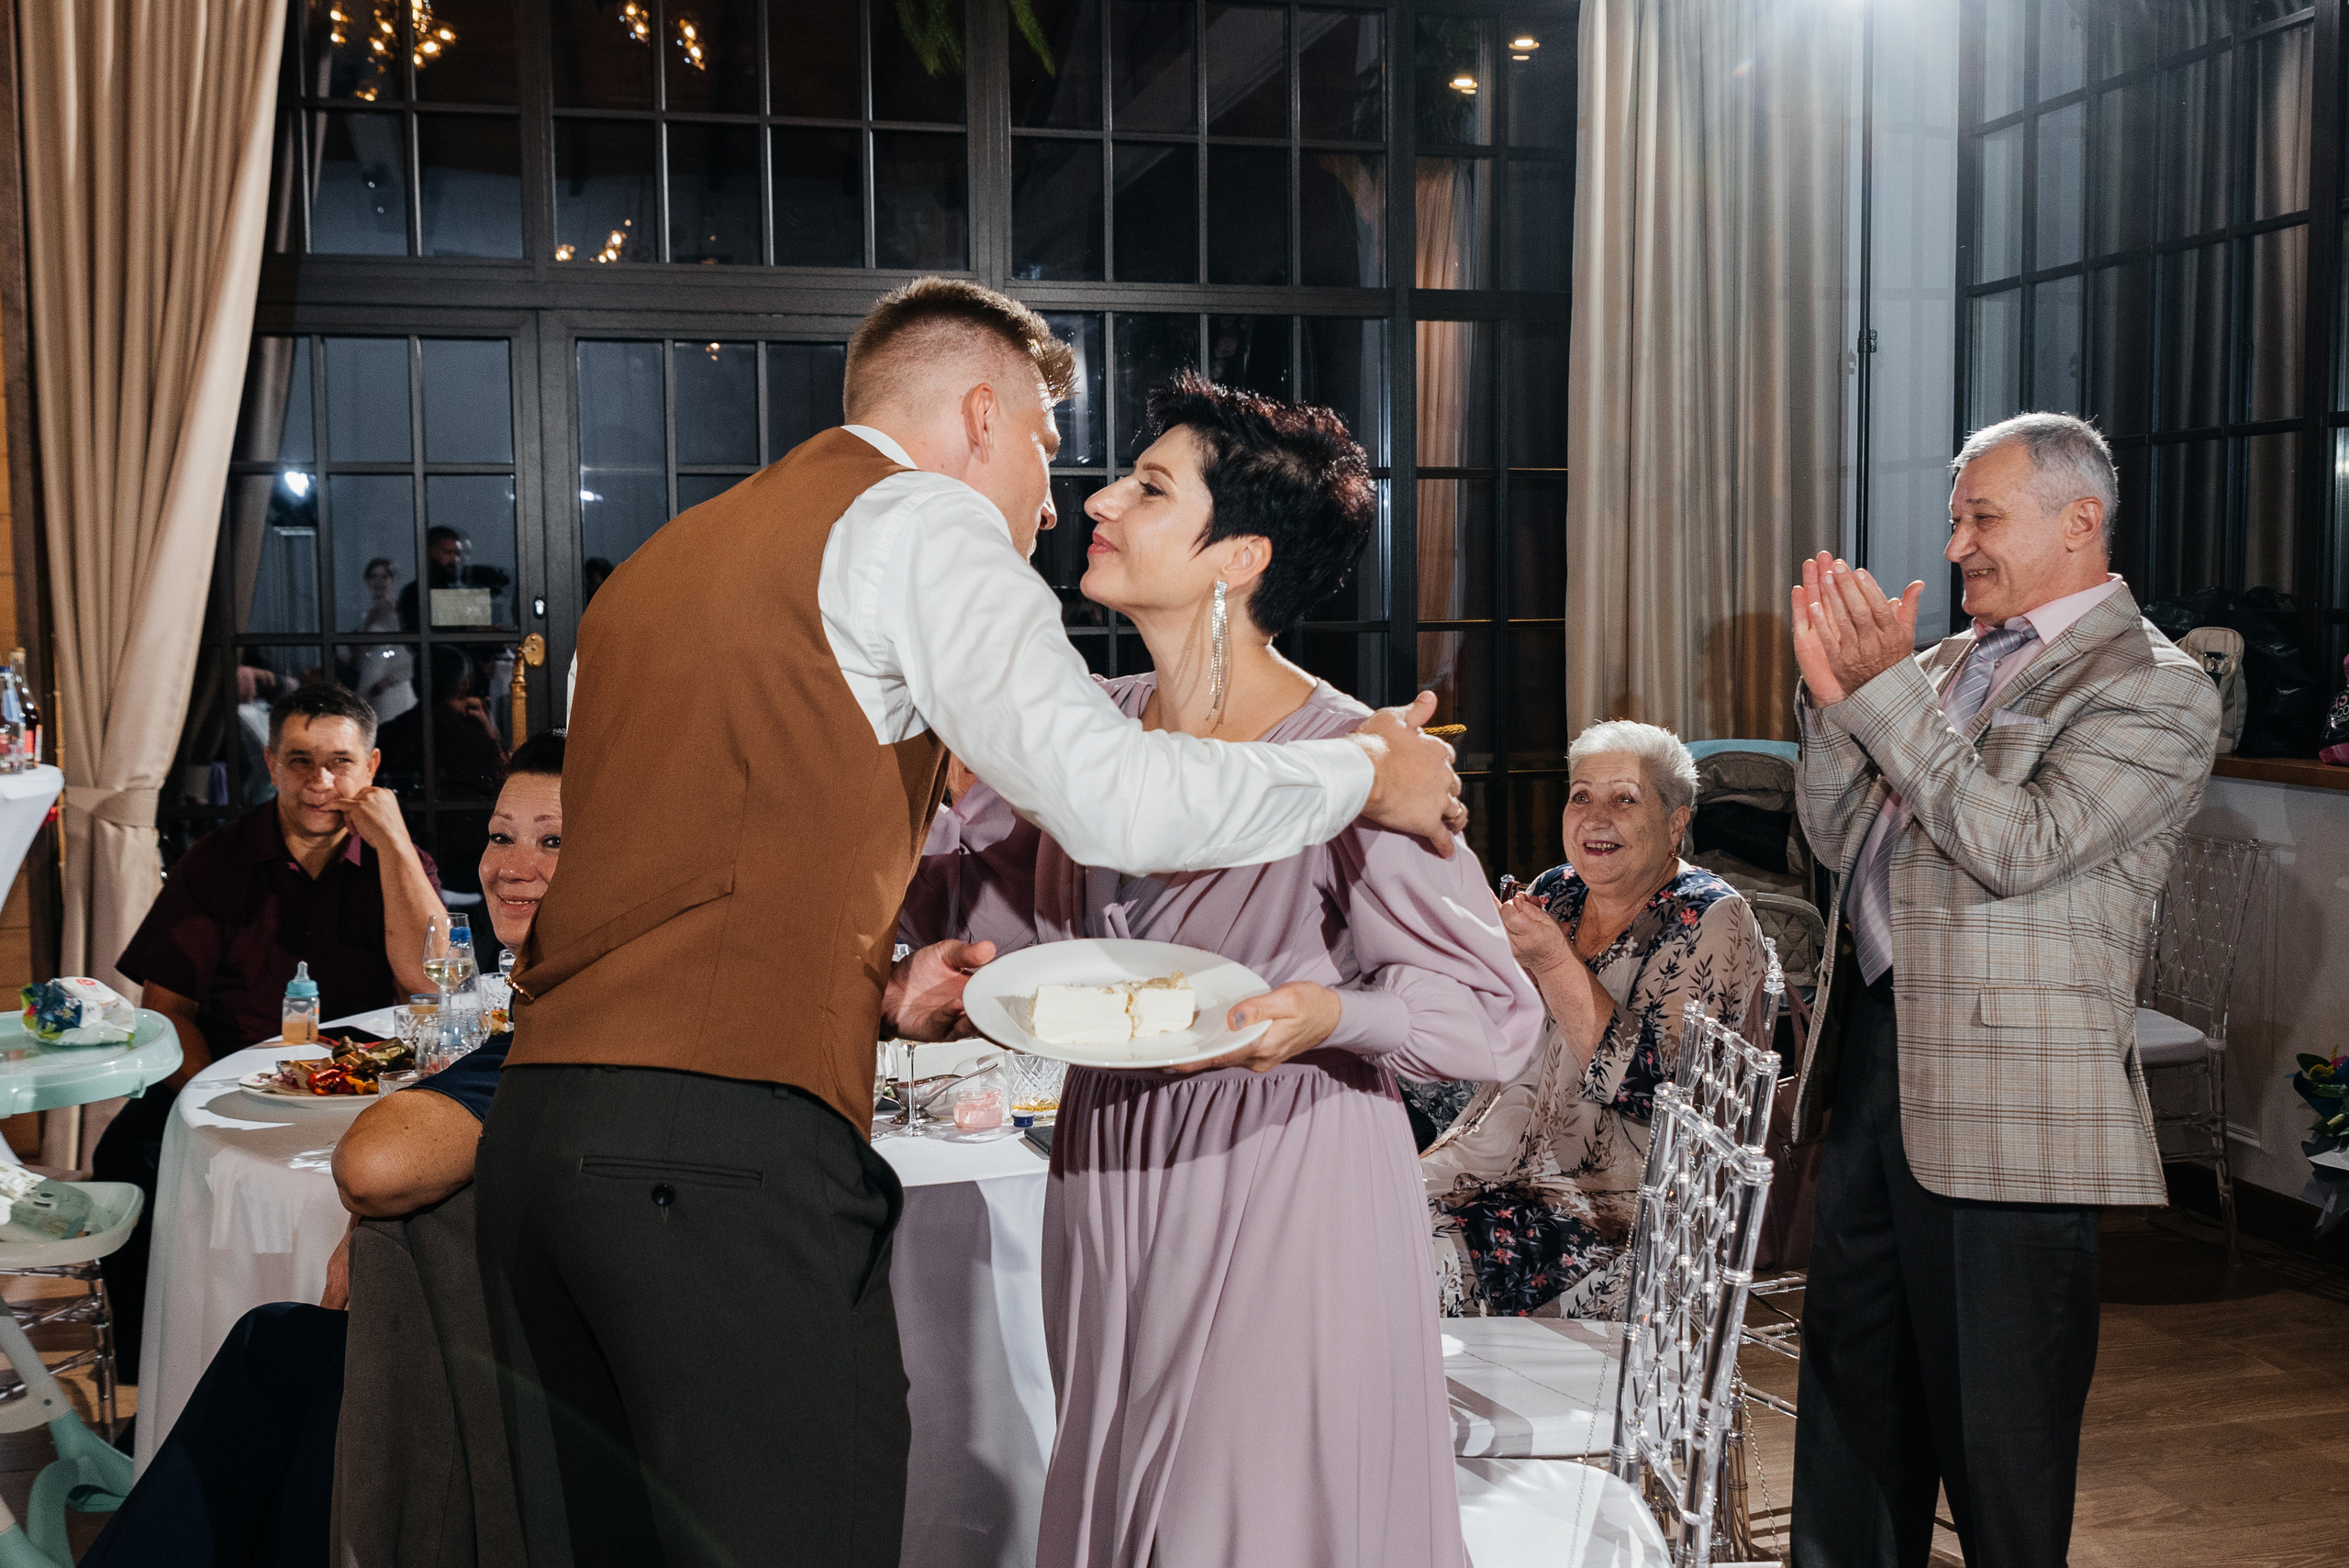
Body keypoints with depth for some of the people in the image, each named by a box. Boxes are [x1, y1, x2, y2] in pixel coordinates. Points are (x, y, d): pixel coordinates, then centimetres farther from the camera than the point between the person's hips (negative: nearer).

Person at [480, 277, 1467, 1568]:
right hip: (729, 1143, -9)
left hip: (540, 1121, 9)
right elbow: (1114, 802, -11)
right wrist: (1370, 771, 3)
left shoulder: (667, 557, 24)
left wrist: (873, 980, 18)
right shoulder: (918, 518, -1)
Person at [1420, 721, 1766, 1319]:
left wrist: (1555, 964, -20)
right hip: (1500, 1160, 6)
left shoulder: (1713, 921, -7)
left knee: (1440, 1262, -26)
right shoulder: (1553, 893, 10)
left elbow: (1652, 1084, -19)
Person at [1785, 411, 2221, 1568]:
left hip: (2004, 1093, -7)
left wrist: (1884, 688, -18)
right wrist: (1836, 690, -3)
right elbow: (1838, 839, 11)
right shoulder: (1950, 663, 13)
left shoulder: (2156, 689, -7)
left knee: (1995, 1419, 5)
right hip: (1875, 1054, 7)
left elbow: (2017, 845, -20)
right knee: (1853, 1383, 19)